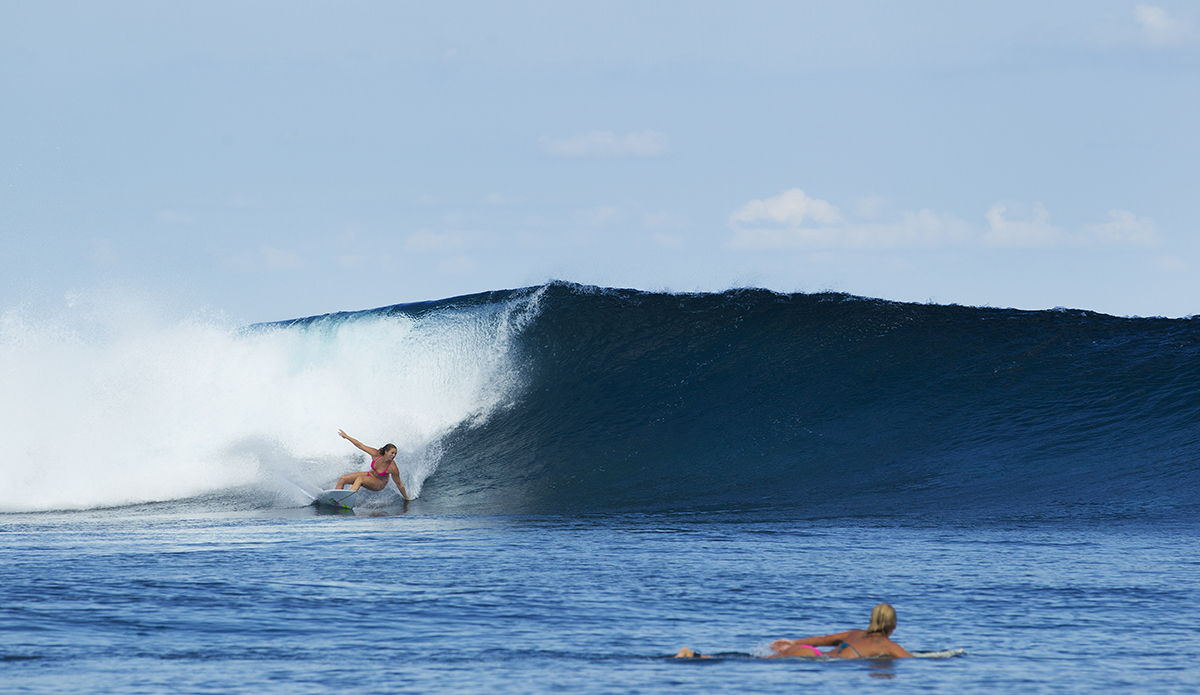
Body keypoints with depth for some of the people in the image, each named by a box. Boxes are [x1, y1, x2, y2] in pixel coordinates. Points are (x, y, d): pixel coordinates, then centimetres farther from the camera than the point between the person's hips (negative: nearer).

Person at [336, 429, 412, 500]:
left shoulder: (393, 468, -29)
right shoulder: (376, 454, -22)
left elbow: (399, 484, -17)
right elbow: (361, 446, -13)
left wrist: (406, 498, -7)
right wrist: (346, 436, -10)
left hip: (379, 484, -5)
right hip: (370, 475, 5)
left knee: (360, 479, -35)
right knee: (342, 479, -4)